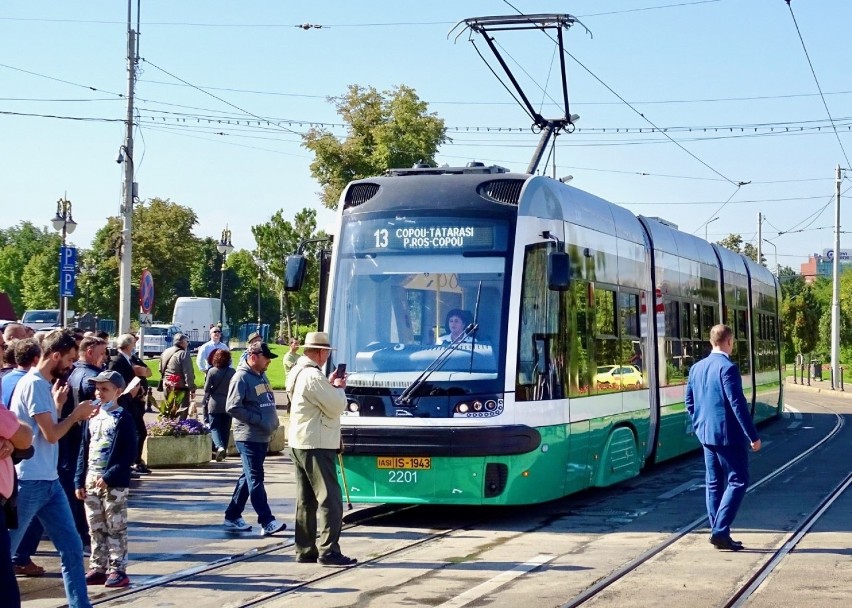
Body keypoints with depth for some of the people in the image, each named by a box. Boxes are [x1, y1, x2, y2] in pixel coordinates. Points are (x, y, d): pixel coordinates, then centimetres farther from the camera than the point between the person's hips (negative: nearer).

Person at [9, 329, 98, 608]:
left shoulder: (42, 384, 14)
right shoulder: (34, 384, -15)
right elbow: (51, 434, -17)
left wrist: (56, 406, 10)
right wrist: (75, 414, -3)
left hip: (48, 481, 9)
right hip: (29, 482, -9)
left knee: (72, 546, 8)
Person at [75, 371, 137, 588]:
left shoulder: (123, 418, -8)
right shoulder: (93, 417, 11)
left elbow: (130, 454, -13)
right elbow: (84, 451, 14)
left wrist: (108, 477, -18)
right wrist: (80, 481, 7)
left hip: (114, 484, -6)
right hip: (91, 482, 6)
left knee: (116, 529, -1)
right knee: (96, 528, 11)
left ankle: (118, 569, 4)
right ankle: (98, 568, 19)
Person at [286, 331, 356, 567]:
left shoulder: (297, 373, 12)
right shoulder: (313, 376, -18)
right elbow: (337, 407, -15)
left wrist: (330, 385, 12)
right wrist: (339, 388, 2)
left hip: (299, 443, 10)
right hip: (316, 445, -10)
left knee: (306, 500, 13)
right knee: (330, 499, -8)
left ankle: (305, 550, 16)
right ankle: (329, 551, -10)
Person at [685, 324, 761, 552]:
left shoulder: (697, 368, 9)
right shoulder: (728, 368, -15)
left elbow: (690, 402, 14)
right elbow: (738, 404, -19)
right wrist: (753, 435, -15)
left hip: (706, 434, 8)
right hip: (728, 434, -8)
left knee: (714, 483, 11)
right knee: (738, 481, -2)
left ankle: (718, 534, 13)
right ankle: (720, 531, -10)